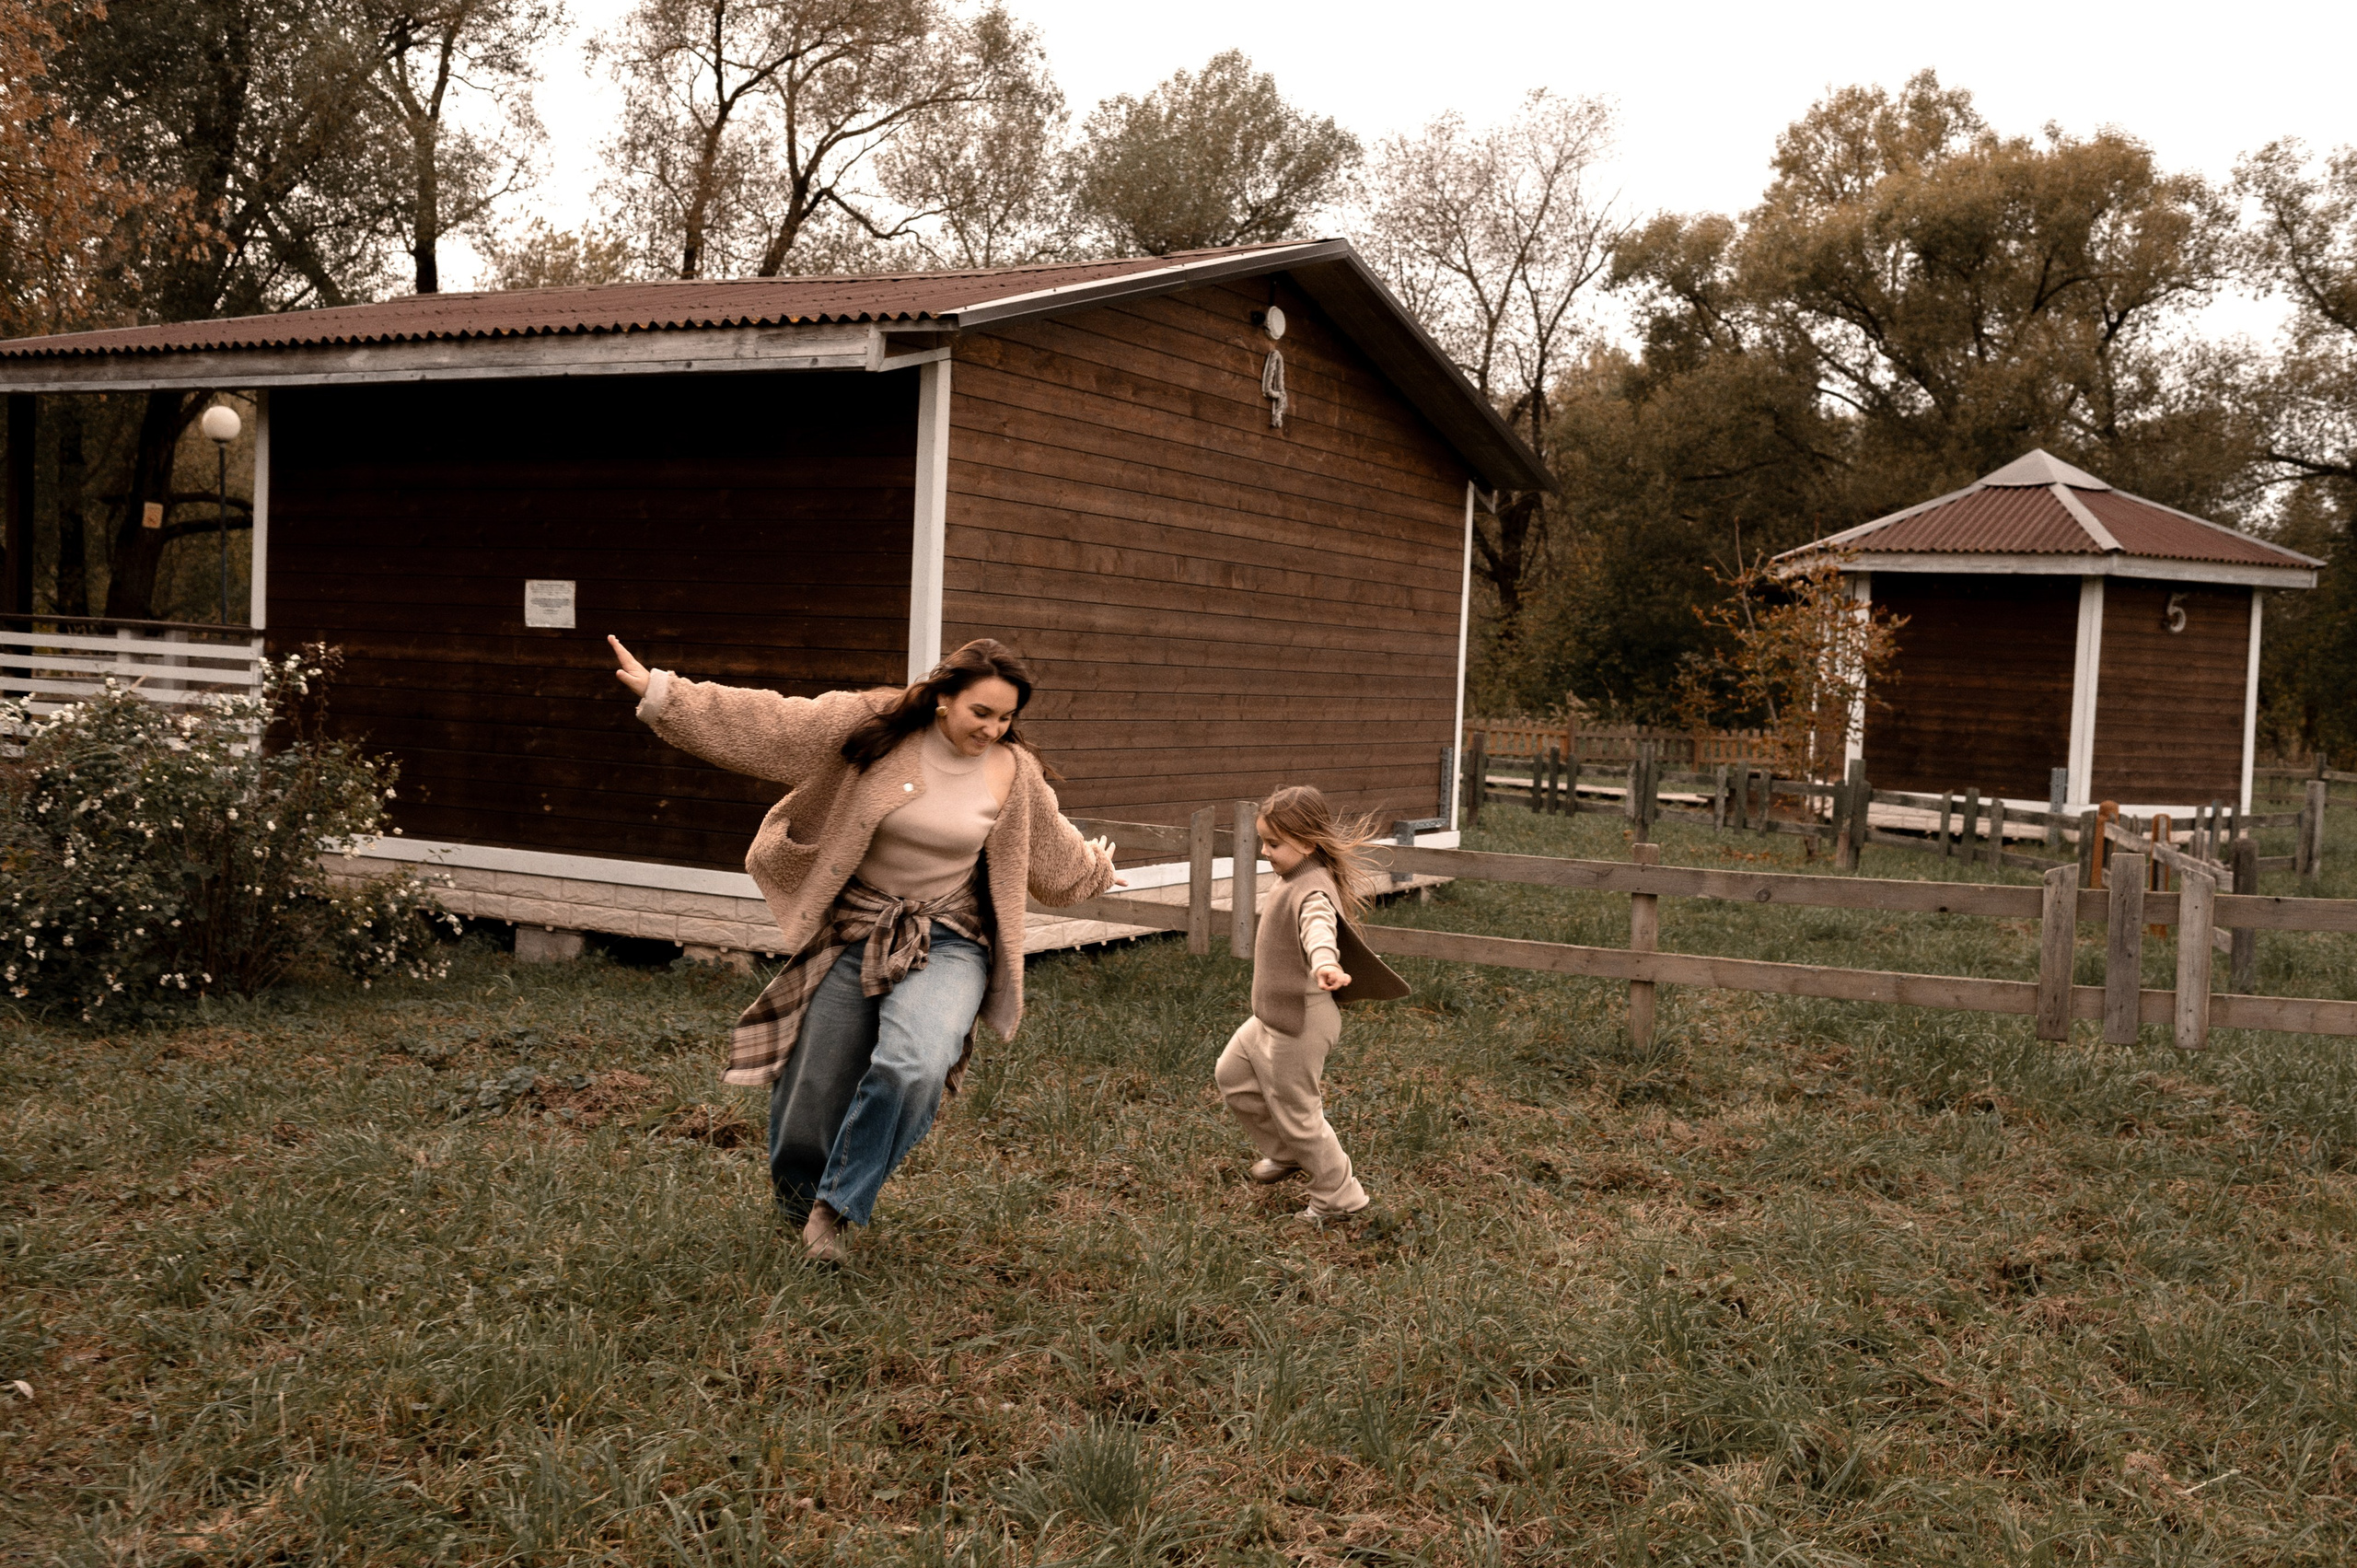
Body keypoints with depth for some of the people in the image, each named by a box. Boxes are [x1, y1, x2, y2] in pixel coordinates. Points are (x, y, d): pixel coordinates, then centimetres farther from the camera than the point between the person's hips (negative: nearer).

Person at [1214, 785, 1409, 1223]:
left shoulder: (1312, 891, -26)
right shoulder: (1295, 880, 6)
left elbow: (1319, 927, -50)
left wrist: (1326, 963, -70)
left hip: (1298, 1025, -10)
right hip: (1272, 1017, 10)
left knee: (1297, 1112, 3)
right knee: (1232, 1076, 22)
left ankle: (1339, 1198, 20)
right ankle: (1286, 1154, 37)